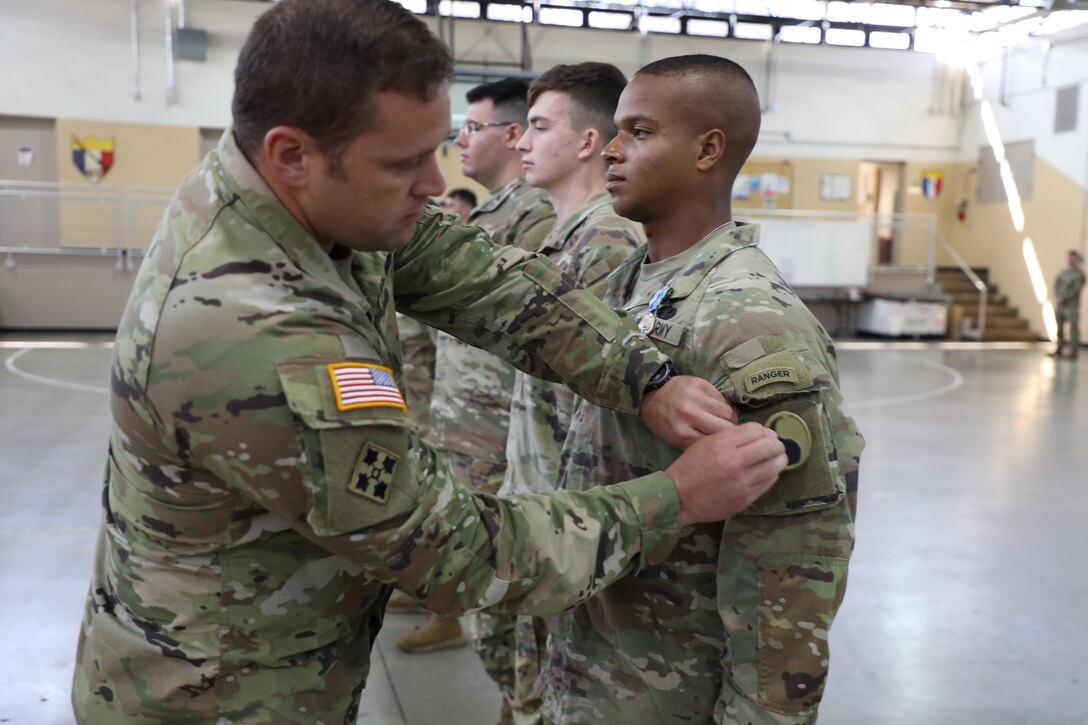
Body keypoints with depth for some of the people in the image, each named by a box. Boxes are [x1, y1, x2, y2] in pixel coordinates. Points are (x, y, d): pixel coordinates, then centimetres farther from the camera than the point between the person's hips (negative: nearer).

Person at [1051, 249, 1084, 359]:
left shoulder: (1080, 274, -5)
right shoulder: (1063, 272, 14)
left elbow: (1076, 289, -13)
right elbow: (1056, 284, 8)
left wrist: (1063, 298, -15)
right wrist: (1057, 297, -8)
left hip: (1071, 306, -6)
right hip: (1060, 305, 6)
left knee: (1073, 328, -5)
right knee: (1059, 328, 9)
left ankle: (1073, 351, -4)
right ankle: (1059, 350, 16)